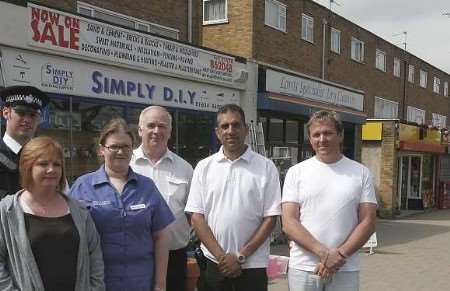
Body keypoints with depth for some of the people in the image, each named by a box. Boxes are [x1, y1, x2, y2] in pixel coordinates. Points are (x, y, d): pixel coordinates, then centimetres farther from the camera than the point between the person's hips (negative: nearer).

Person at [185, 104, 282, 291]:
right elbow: (196, 217, 0)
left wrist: (241, 256, -9)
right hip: (213, 264, 1)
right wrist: (222, 256, -8)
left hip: (253, 265, -1)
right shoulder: (204, 167, 3)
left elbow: (270, 217, -3)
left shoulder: (266, 167, -1)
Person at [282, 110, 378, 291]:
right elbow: (289, 223, -5)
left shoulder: (361, 173, 3)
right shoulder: (296, 172, 2)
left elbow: (367, 222, 0)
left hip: (345, 271, 0)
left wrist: (340, 254, -13)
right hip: (303, 269, 0)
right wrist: (323, 252, -16)